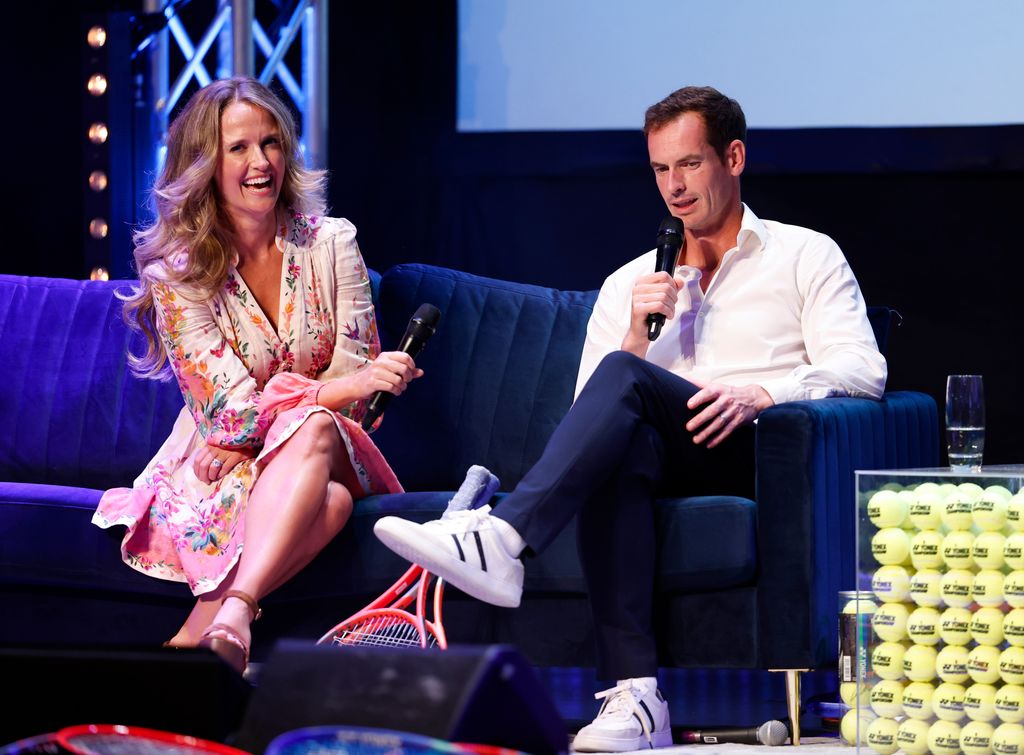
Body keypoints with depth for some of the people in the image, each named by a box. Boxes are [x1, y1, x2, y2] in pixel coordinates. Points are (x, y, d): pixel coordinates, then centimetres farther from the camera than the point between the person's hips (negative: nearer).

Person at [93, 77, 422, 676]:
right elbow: (231, 407, -13)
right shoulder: (176, 272, -5)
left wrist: (245, 436, -15)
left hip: (328, 447, 2)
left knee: (313, 432, -38)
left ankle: (209, 625, -52)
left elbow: (356, 372, -2)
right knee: (327, 499, -37)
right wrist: (351, 385, -27)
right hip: (213, 472, -2)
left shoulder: (330, 243, 3)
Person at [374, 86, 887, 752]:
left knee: (622, 376, -29)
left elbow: (863, 370, 1)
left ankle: (500, 541, -48)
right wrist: (639, 330, 0)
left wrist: (760, 394, -16)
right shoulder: (628, 284, 27)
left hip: (763, 454, -3)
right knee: (619, 448, -37)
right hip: (668, 466, 3)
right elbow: (589, 417, 17)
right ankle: (635, 697, -47)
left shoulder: (806, 257, 17)